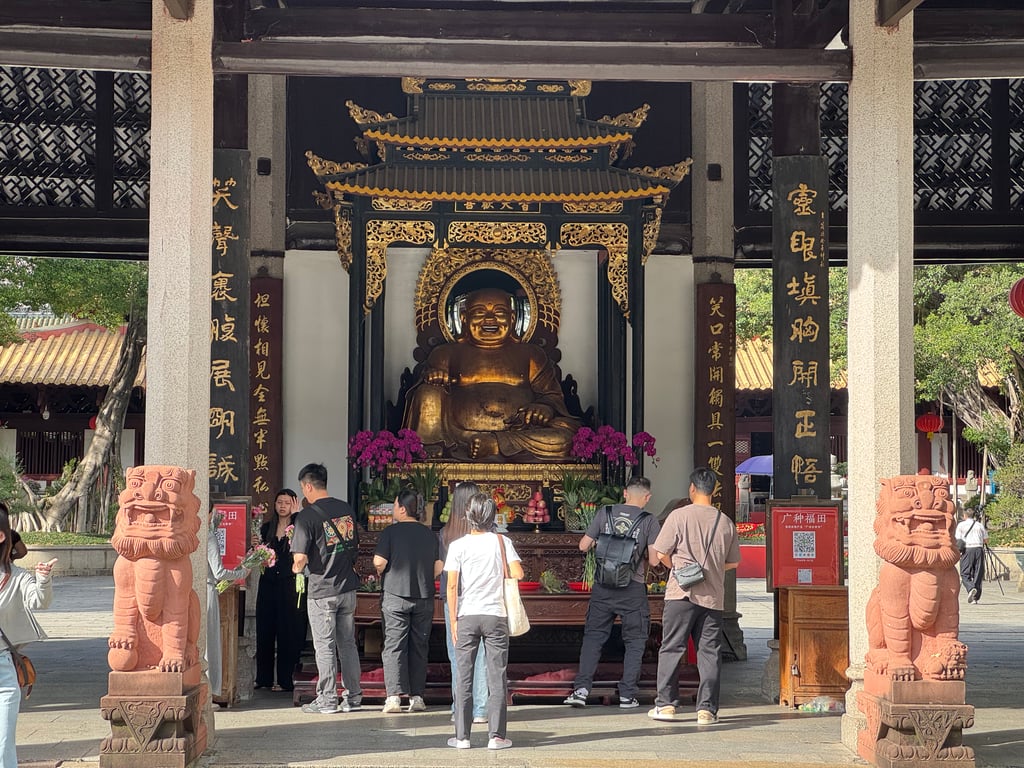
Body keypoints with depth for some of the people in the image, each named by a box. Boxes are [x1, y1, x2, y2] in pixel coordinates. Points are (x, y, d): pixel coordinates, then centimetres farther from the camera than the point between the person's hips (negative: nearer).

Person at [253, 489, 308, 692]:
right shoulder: (266, 528, 12)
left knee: (288, 631, -1)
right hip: (268, 584, 5)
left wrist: (297, 514, -22)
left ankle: (285, 679, 6)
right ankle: (263, 677, 16)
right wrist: (256, 546, -2)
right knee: (264, 630, 6)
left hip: (290, 585, -5)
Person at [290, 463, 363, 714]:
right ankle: (353, 697, 16)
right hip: (348, 586, 6)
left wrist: (297, 568, 2)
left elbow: (300, 556, -18)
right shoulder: (346, 509, 6)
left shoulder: (307, 515, -14)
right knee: (348, 643, 12)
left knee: (325, 646, 2)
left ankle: (327, 699, 7)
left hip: (322, 590, -6)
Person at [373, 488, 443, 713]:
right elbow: (439, 567, 4)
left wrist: (381, 574, 7)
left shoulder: (391, 532, -6)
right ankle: (417, 697, 10)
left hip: (395, 594, -4)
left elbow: (379, 562, -14)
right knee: (419, 647, 10)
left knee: (394, 646, -1)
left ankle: (394, 696, -9)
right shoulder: (430, 534, 7)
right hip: (424, 597, 4)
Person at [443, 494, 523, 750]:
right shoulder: (501, 542, -1)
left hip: (466, 616, 0)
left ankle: (462, 736, 7)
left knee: (464, 678, 6)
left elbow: (451, 586, -5)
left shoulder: (458, 545, -2)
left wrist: (453, 620, 1)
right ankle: (496, 736, 3)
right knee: (497, 678, 4)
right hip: (495, 615, 0)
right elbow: (518, 573, -9)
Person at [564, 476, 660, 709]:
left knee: (593, 637, 9)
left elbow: (583, 546, 3)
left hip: (603, 587, 2)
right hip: (633, 589, -2)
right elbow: (654, 560, -6)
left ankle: (581, 688, 0)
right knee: (634, 641, 10)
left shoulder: (605, 513, 1)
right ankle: (627, 694, 8)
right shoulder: (649, 521, -4)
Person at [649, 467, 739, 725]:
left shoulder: (679, 516, -6)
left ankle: (666, 704, 6)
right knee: (710, 652, 6)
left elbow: (661, 554, -5)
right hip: (713, 596, 3)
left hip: (681, 593, -3)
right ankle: (707, 709, 4)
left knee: (671, 649, 6)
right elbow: (733, 562, 12)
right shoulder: (725, 522, 5)